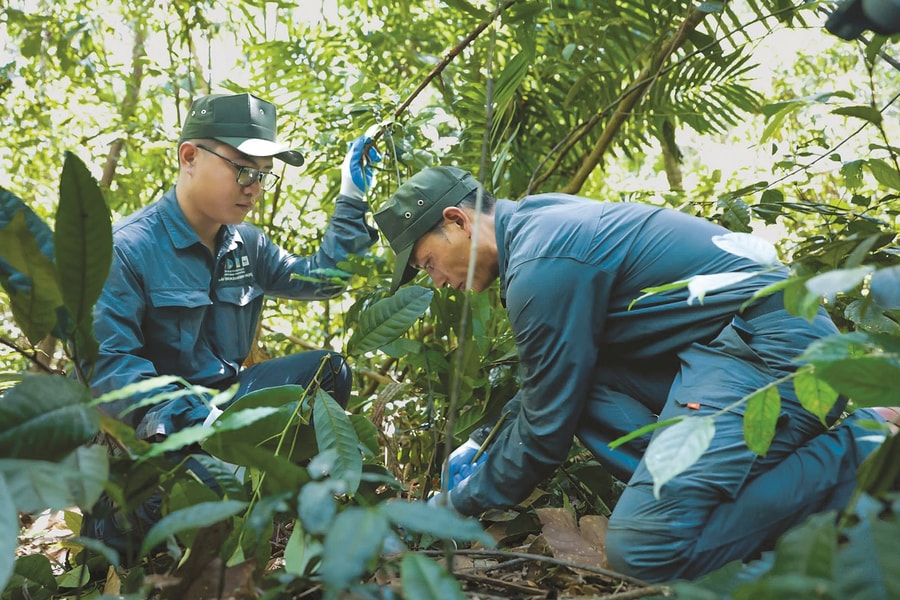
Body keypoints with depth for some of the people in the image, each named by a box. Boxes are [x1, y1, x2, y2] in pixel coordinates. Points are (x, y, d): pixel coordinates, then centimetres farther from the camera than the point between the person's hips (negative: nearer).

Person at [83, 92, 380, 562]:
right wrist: (191, 418, -35)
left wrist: (352, 199, 5)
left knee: (327, 370, -4)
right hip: (152, 425, -7)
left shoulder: (247, 245, 6)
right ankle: (109, 527, -3)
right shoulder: (128, 249, -18)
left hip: (224, 395, 7)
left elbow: (320, 277, 12)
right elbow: (106, 363, -24)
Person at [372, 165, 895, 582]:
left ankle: (857, 456, -6)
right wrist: (485, 444, 23)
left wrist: (461, 501, 6)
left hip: (773, 349, -10)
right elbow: (547, 385, 25)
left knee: (643, 548, -20)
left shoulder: (541, 267, -17)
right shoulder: (539, 217, 14)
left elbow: (547, 428, -9)